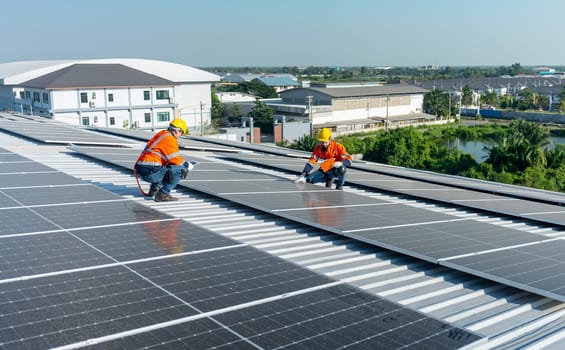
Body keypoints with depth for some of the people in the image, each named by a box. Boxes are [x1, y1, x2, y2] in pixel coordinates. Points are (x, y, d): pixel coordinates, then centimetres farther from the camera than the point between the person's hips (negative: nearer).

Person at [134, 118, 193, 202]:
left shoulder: (161, 135, 21)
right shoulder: (170, 139, -8)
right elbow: (175, 159, -14)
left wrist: (183, 163, 24)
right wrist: (187, 165, 4)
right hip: (151, 172, -10)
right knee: (181, 170, -11)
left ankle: (154, 189, 24)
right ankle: (162, 194, -11)